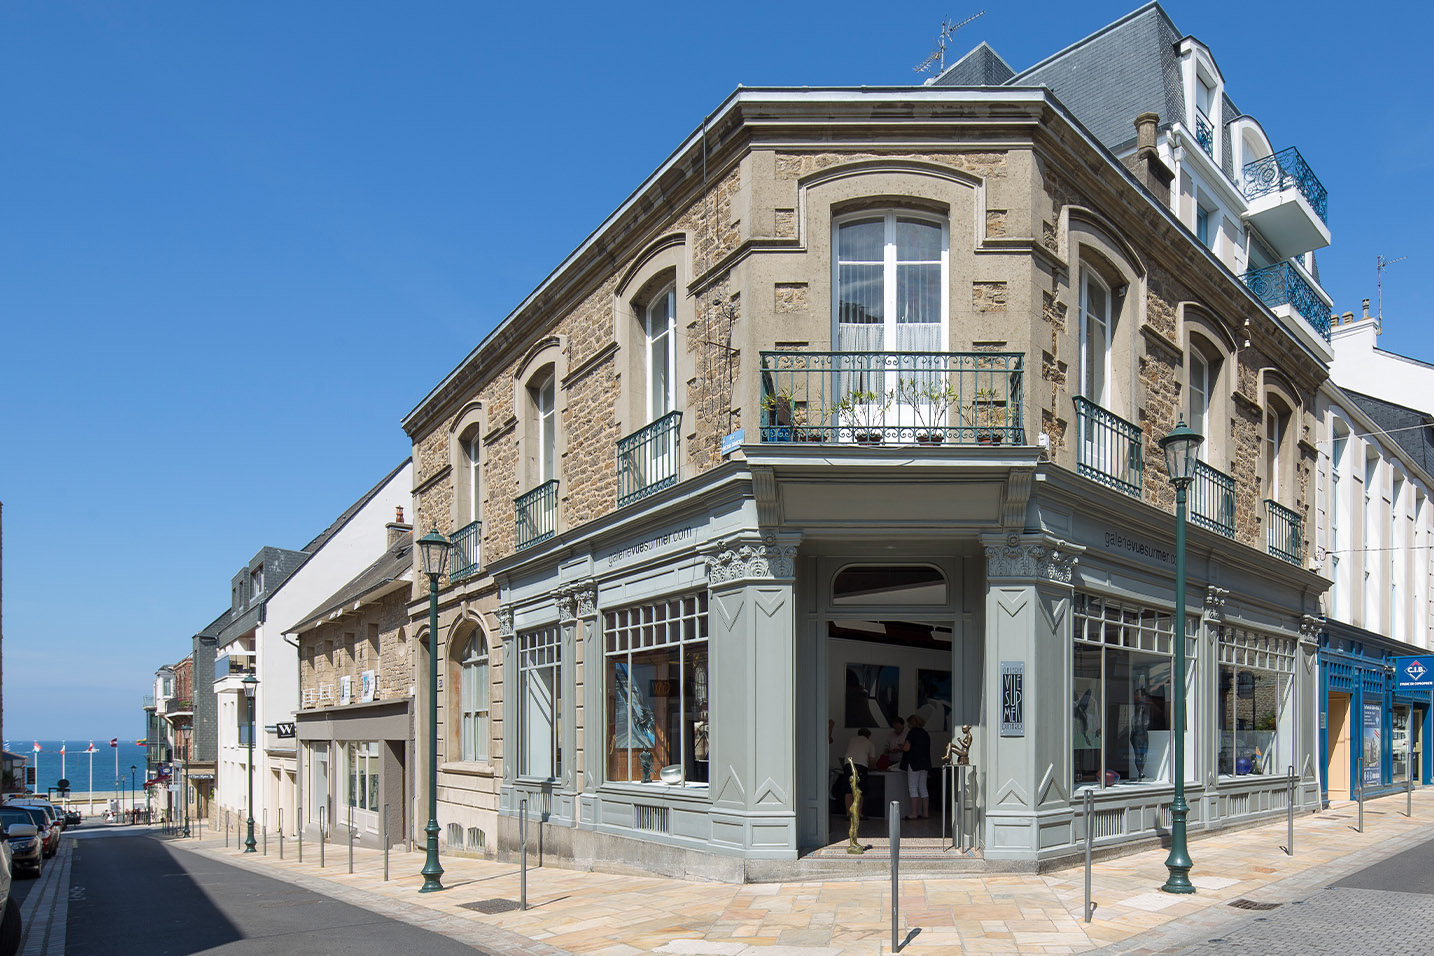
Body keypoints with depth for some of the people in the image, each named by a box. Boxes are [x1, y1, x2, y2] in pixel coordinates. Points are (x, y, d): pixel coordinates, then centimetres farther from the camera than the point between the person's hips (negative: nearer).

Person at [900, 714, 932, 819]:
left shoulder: (912, 732, -9)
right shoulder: (925, 734, 15)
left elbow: (907, 748, -15)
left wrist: (902, 747, 8)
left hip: (914, 763, -8)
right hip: (925, 763, 8)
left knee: (913, 788, -5)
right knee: (923, 788, 11)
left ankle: (914, 813, -8)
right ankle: (925, 813, 11)